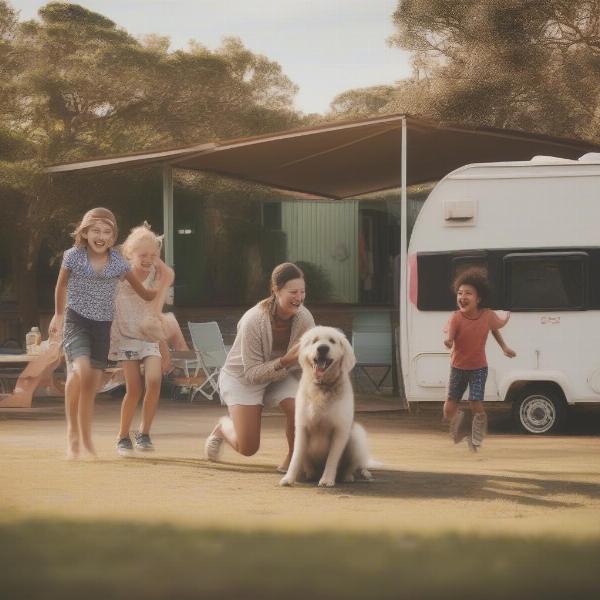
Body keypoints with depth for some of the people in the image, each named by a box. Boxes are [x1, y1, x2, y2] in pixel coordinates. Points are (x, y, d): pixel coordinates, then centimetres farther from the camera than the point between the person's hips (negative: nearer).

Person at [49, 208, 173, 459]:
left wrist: (163, 286, -12)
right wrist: (58, 315, 21)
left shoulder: (118, 263, -3)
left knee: (92, 384, 7)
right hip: (76, 321, -3)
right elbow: (61, 286, 11)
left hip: (103, 325, 3)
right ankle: (72, 432, -13)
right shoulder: (73, 256, -8)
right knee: (81, 370, -27)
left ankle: (86, 438, 24)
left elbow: (144, 294, 5)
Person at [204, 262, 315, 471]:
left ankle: (292, 459, -3)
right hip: (242, 377, -3)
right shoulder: (253, 321, -31)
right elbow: (252, 373, -28)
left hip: (281, 375, 4)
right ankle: (224, 427, 28)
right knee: (247, 448, -9)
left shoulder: (304, 318, -19)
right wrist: (285, 361, -40)